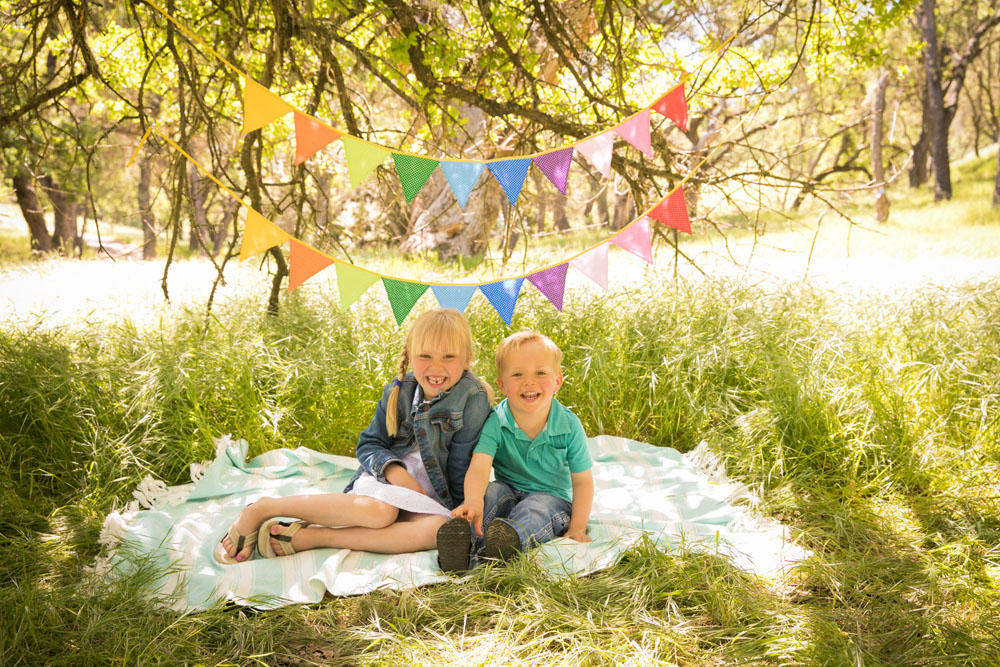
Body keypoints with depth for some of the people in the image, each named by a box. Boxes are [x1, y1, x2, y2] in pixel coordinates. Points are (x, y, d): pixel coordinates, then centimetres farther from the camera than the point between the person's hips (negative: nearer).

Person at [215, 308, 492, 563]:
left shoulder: (474, 398, -10)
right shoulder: (399, 391, 0)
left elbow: (462, 468, -8)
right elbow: (368, 444, 4)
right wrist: (394, 470, -15)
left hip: (430, 503, 0)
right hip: (385, 480, 1)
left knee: (442, 530, -37)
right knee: (379, 511, -38)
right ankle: (262, 509, -23)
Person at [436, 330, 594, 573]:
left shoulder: (569, 426, -10)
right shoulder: (496, 423, -12)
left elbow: (582, 481, -1)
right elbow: (478, 467, -27)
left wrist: (577, 528, -9)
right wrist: (473, 501, -48)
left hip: (552, 500, -1)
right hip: (509, 495, 1)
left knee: (535, 509, -34)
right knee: (490, 492, -30)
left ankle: (512, 539, -63)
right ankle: (465, 542, -54)